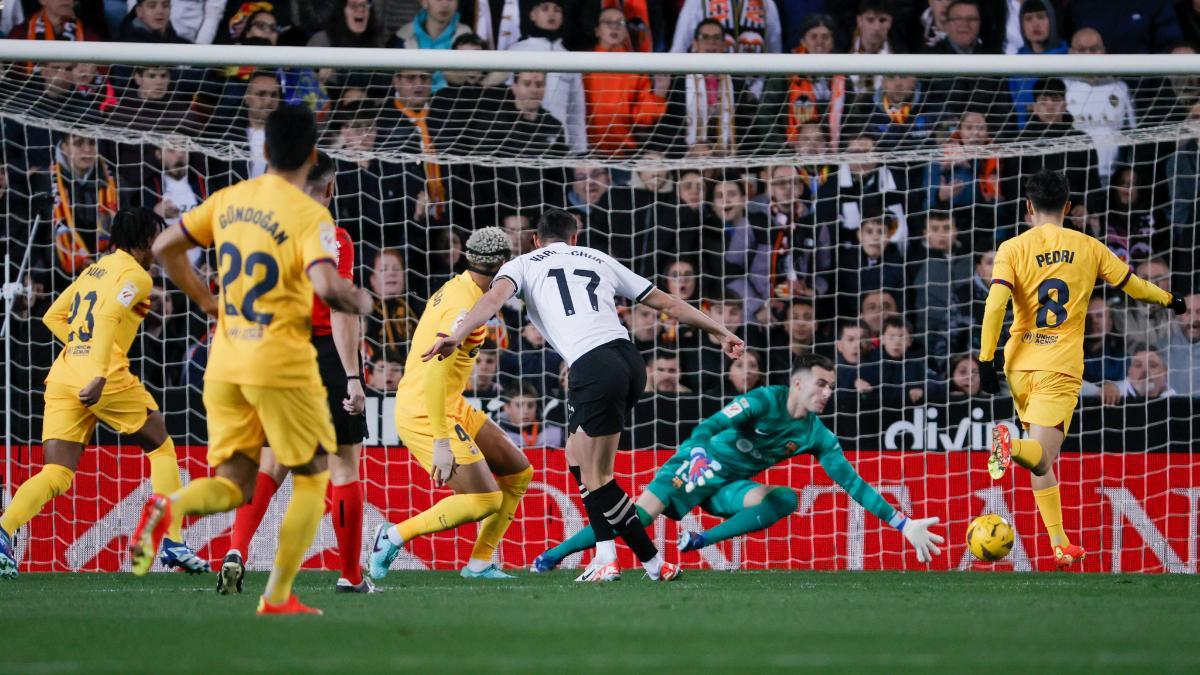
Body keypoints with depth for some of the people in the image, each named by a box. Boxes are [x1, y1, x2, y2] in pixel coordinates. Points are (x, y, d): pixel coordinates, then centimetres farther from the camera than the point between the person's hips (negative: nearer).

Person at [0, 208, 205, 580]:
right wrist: (99, 375, -27)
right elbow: (108, 318, -19)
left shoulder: (93, 269, 21)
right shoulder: (135, 275, -2)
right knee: (162, 448, 15)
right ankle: (173, 542, 12)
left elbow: (53, 317, 24)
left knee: (55, 476, -1)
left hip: (63, 377, 7)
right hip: (107, 379, -7)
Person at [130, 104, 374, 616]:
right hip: (283, 365, -5)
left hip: (225, 362, 5)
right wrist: (358, 301, -6)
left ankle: (168, 508, -21)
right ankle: (278, 597, 7)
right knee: (311, 480, 13)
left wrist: (205, 300, 23)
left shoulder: (229, 200, 6)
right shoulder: (309, 216, -13)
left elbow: (165, 247, 13)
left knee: (233, 486, 12)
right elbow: (325, 285, -27)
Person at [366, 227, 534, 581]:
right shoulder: (465, 309, -21)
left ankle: (479, 562, 13)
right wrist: (441, 443, -27)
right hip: (425, 414, -10)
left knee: (518, 472, 12)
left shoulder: (454, 288, 10)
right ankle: (395, 535, -3)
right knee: (485, 501, -15)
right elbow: (434, 376, -27)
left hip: (452, 407, 10)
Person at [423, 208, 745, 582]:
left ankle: (655, 564, 1)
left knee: (596, 480, 4)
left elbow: (495, 297, -7)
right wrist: (722, 332, 38)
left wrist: (456, 336, -20)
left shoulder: (523, 264, 17)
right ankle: (606, 558, 16)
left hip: (593, 367, -6)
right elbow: (667, 303, 29)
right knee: (579, 459, 21)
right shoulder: (597, 259, 27)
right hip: (630, 360, 6)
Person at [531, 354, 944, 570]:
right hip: (700, 468, -5)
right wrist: (696, 455, -50)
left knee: (785, 499, -21)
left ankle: (700, 542, -21)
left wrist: (902, 524, -7)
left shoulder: (817, 437, -4)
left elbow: (852, 483, -2)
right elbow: (711, 426, -29)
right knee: (640, 514, -20)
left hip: (728, 487, 5)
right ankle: (549, 558, -10)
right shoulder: (764, 401, -19)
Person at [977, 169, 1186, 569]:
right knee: (1040, 459, -10)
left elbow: (995, 306, -13)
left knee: (1042, 465, 16)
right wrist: (1169, 300, 36)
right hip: (1061, 369, -2)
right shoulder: (1088, 248, 4)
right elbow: (1132, 286, 17)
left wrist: (986, 363, -11)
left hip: (1020, 366, 2)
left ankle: (1061, 546, 15)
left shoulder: (1012, 250, 0)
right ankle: (1012, 446, -45)